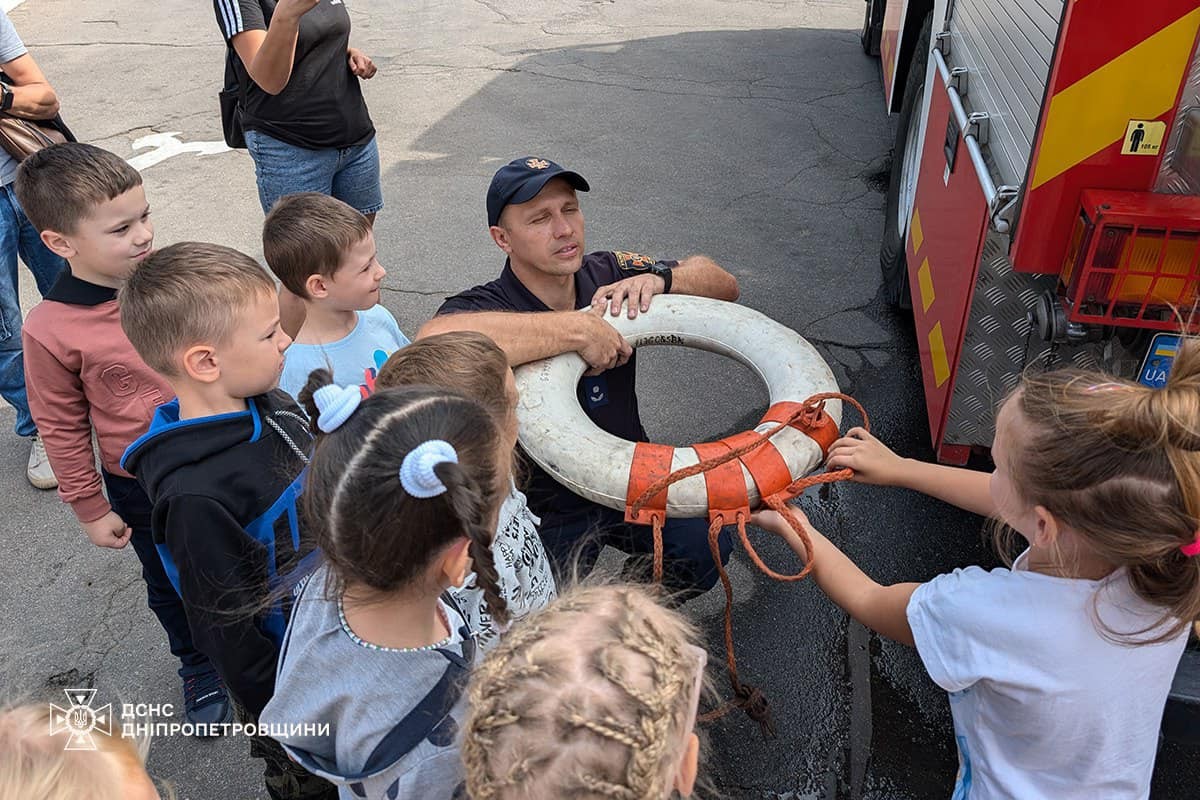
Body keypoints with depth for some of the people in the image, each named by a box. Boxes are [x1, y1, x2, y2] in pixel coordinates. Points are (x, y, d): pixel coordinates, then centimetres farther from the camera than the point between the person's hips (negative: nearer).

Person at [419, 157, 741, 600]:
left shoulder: (608, 276, -5)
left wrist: (659, 277, -19)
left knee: (706, 548, -13)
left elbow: (724, 284, 4)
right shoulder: (487, 306, -22)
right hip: (544, 508, -4)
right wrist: (578, 328, -41)